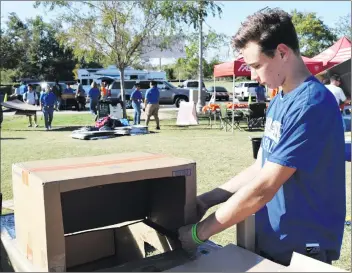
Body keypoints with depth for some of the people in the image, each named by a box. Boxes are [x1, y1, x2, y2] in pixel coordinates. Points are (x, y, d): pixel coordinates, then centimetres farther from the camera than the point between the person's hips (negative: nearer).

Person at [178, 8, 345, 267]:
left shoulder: (311, 104, -24)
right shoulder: (279, 101, 5)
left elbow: (264, 188, -26)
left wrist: (199, 233, -19)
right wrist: (208, 199, -1)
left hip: (301, 250, -8)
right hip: (269, 241, 8)